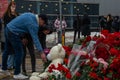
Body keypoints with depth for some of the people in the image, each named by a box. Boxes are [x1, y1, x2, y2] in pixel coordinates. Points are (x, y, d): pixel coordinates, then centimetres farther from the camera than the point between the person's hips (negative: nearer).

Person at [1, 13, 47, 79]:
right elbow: (35, 39, -26)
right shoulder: (33, 24, -21)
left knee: (7, 51, 22)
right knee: (19, 53, -5)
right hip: (13, 33, -10)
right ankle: (17, 74, 1)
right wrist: (41, 52, -29)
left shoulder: (31, 15, 7)